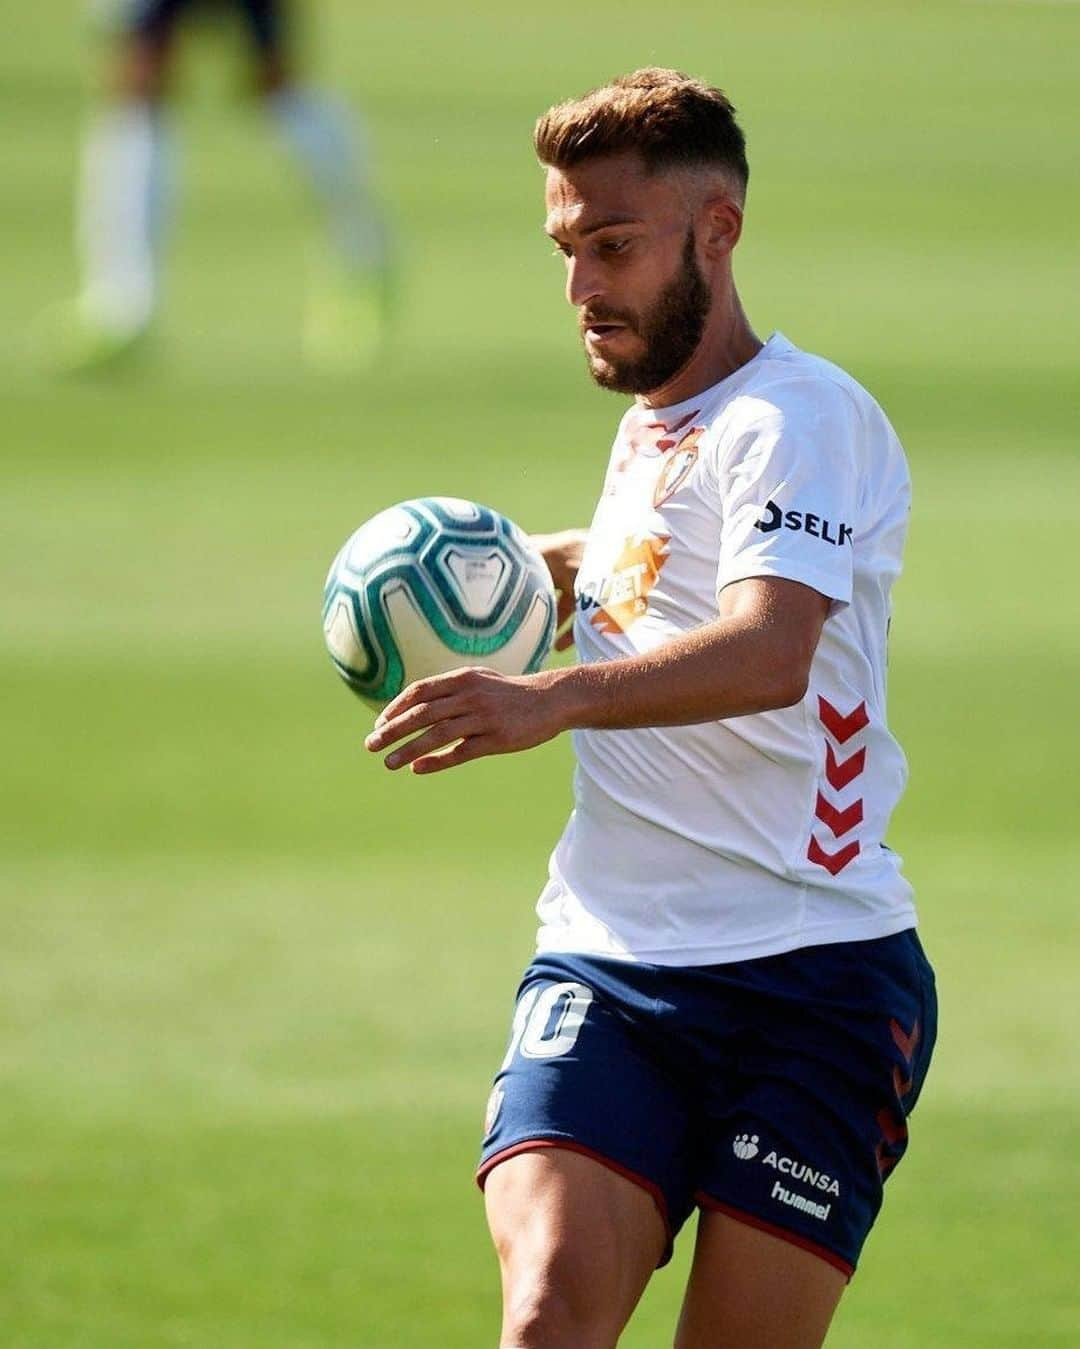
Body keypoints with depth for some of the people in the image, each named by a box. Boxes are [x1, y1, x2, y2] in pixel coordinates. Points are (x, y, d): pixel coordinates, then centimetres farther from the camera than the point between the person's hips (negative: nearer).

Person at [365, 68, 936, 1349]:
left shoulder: (799, 417, -9)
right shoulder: (648, 425, 17)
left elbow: (770, 653, -28)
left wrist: (556, 699, -44)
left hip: (812, 980, -6)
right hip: (605, 966, 6)